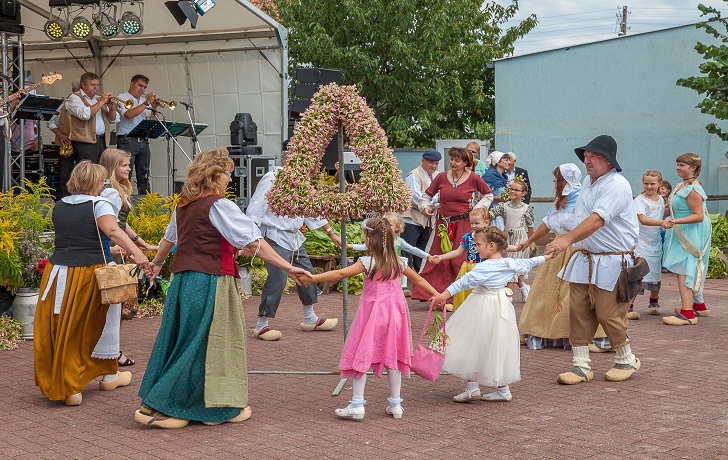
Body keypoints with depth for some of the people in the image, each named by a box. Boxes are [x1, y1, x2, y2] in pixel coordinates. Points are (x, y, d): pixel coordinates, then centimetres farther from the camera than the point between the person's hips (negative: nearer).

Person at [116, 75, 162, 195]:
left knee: (144, 176, 7)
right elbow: (129, 114, -17)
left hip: (143, 141, 6)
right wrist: (147, 103, -13)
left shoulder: (144, 101, 19)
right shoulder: (122, 98, 1)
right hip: (127, 140, -6)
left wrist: (154, 108, 0)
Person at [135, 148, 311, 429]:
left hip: (182, 281, 8)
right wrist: (287, 268, -13)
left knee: (180, 341, 14)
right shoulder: (219, 206, -11)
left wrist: (157, 263, 48)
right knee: (200, 345, 0)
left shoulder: (183, 206, 13)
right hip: (209, 283, -8)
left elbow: (169, 239, 30)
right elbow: (254, 243, -15)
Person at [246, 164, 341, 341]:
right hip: (276, 238, -9)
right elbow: (255, 210, -16)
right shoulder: (272, 179, -14)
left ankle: (310, 319, 31)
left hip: (295, 237, 9)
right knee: (277, 280, -12)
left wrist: (331, 233, 22)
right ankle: (261, 326, -1)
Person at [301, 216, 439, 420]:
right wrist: (436, 294, 27)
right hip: (394, 311, 5)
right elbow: (418, 280, 15)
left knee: (361, 355, 2)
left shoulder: (368, 262, -13)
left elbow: (341, 274, -18)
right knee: (392, 356, 13)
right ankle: (395, 404, 17)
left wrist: (313, 278, -16)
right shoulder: (399, 262, 4)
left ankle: (357, 404, -1)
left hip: (372, 312, -5)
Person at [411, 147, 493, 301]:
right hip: (443, 223, 3)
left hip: (463, 223, -3)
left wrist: (477, 208, 1)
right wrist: (425, 207, -2)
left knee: (459, 261, -5)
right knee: (438, 259, 2)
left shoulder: (474, 179, -2)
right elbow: (427, 194, 16)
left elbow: (488, 195, 13)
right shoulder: (441, 178, 3)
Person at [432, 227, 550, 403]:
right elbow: (528, 263, 21)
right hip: (501, 307, 8)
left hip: (482, 309, -8)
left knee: (473, 346, 0)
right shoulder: (510, 263, 5)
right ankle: (503, 389, 20)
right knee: (498, 348, 15)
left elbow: (465, 281, -26)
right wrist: (546, 257, 39)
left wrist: (445, 294, -29)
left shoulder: (484, 267, -18)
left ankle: (473, 389, 0)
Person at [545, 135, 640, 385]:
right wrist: (572, 245, 14)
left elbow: (596, 220, -31)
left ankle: (626, 360, 22)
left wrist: (567, 240, -40)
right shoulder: (588, 182, 11)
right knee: (578, 311, 2)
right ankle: (581, 366, 8)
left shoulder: (616, 186, -18)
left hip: (612, 261, -8)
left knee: (608, 315, -2)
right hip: (584, 258, 8)